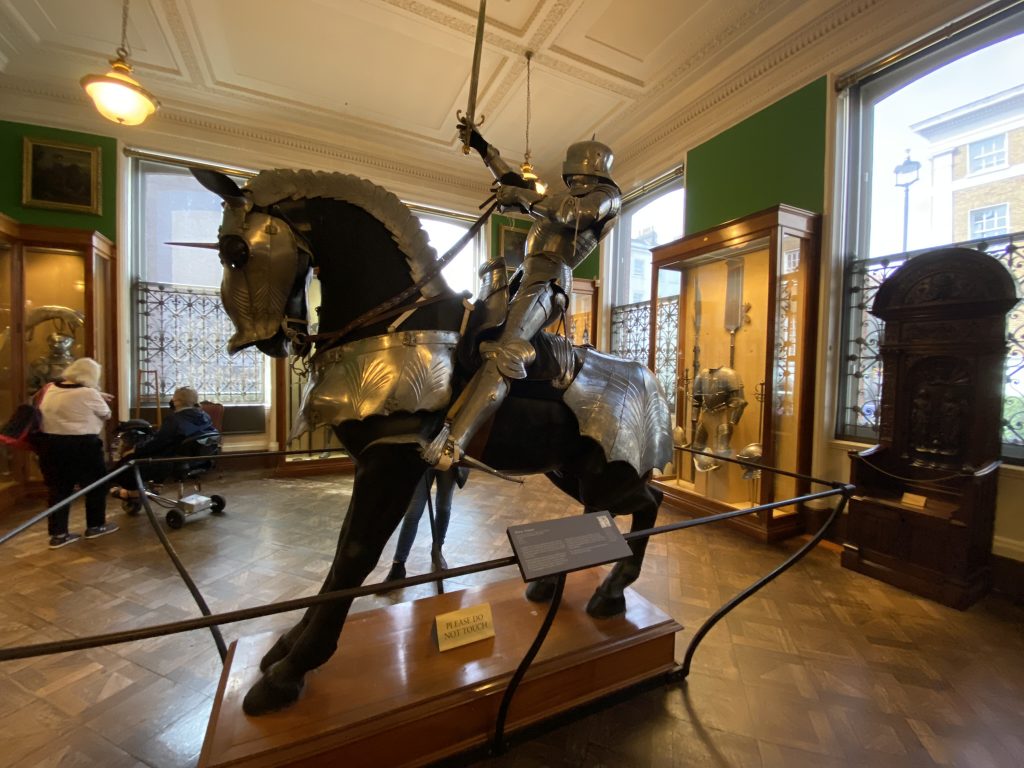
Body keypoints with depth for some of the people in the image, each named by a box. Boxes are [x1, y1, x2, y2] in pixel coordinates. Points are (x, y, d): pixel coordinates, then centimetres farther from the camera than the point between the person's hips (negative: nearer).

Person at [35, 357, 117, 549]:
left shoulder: (51, 389, 5)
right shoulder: (88, 394, -15)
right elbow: (106, 414, 0)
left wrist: (98, 396, 28)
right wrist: (100, 400, 19)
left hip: (49, 444, 7)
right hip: (80, 446, -7)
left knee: (58, 488, 14)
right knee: (95, 485, 10)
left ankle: (58, 534, 17)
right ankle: (95, 526, 21)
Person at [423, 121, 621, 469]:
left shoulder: (607, 195, 12)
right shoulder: (565, 199, 36)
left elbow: (575, 212, -12)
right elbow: (515, 183, 40)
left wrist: (520, 196, -10)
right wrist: (482, 146, 39)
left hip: (546, 280, -10)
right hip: (532, 278, 10)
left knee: (504, 355, -32)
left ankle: (451, 443, -46)